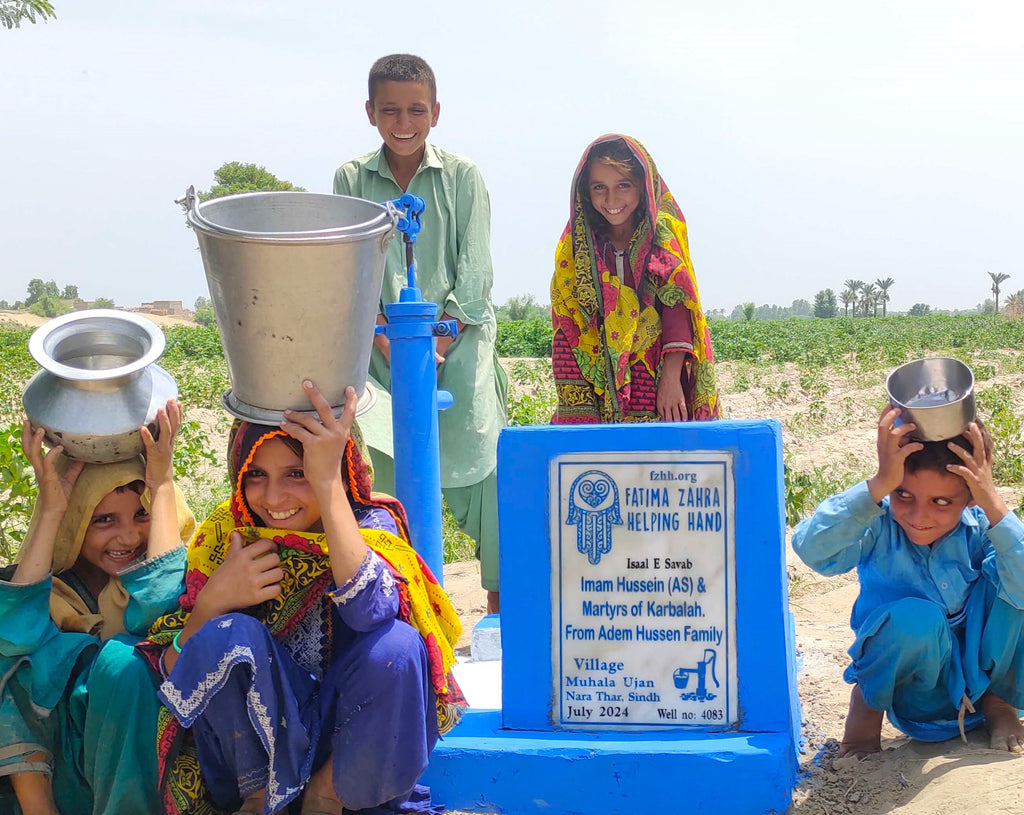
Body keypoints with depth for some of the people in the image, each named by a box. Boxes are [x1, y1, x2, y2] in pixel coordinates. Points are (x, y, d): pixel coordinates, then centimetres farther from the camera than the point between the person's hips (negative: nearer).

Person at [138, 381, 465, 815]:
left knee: (395, 647, -29)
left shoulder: (372, 526, -11)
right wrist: (214, 600, -29)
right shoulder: (227, 535, -8)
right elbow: (172, 670, -9)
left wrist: (327, 482, -36)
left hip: (351, 729, 0)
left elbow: (371, 611, -35)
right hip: (258, 737, 1)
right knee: (227, 634, -26)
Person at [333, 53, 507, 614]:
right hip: (384, 342, 1)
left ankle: (501, 599, 2)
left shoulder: (463, 177, 4)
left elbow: (472, 277, 0)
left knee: (478, 462, -9)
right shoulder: (352, 179, 7)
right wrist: (390, 347, -9)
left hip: (459, 337, -1)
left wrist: (434, 347, -9)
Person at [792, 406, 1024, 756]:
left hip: (982, 671, 2)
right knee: (915, 618, -36)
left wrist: (993, 504, -41)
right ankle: (867, 698, -3)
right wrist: (877, 485, -49)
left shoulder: (980, 527, -17)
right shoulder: (878, 524, -23)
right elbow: (812, 550, -43)